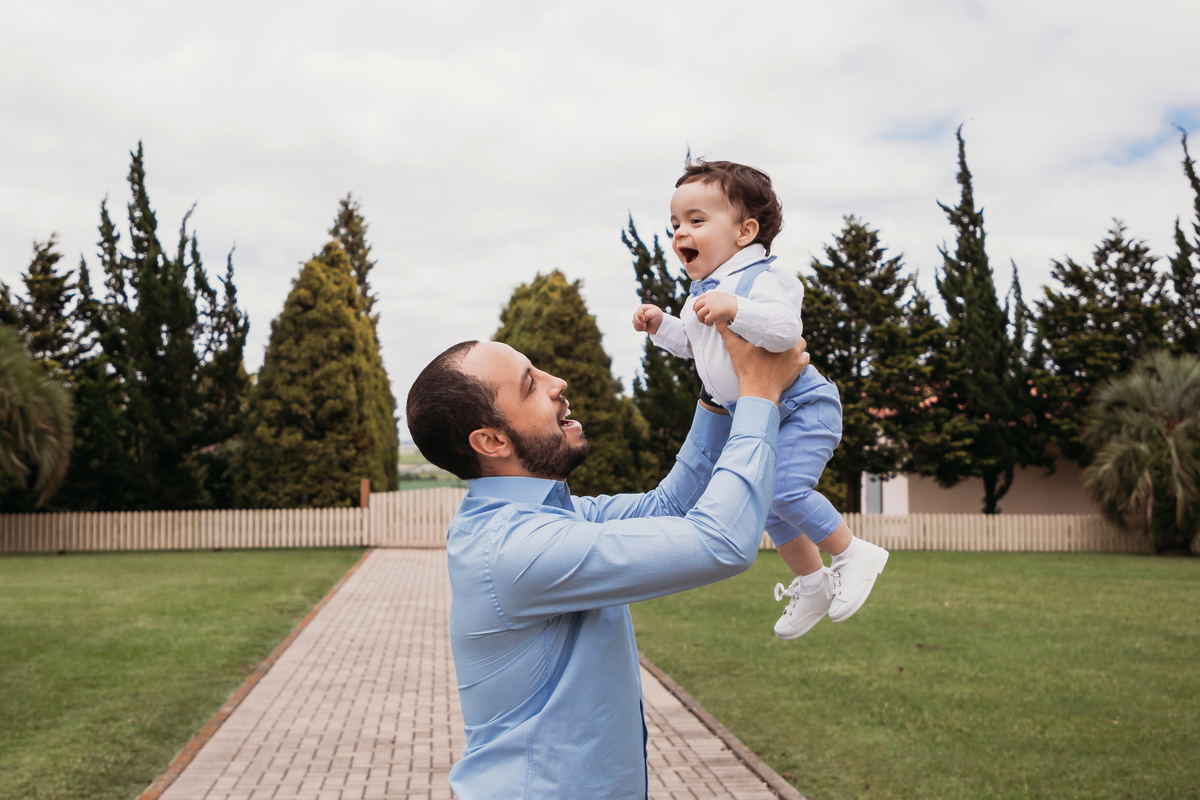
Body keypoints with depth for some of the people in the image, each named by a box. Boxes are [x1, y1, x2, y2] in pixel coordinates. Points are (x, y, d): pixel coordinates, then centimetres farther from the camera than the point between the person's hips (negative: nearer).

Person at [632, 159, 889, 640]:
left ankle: (854, 554, -5)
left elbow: (786, 329, -39)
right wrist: (660, 325, 7)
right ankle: (812, 585, 32)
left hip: (801, 407, -10)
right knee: (768, 510, 14)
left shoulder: (758, 279, -23)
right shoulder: (701, 293, 7)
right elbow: (690, 344, 23)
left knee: (785, 488, -26)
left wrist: (734, 309, -49)